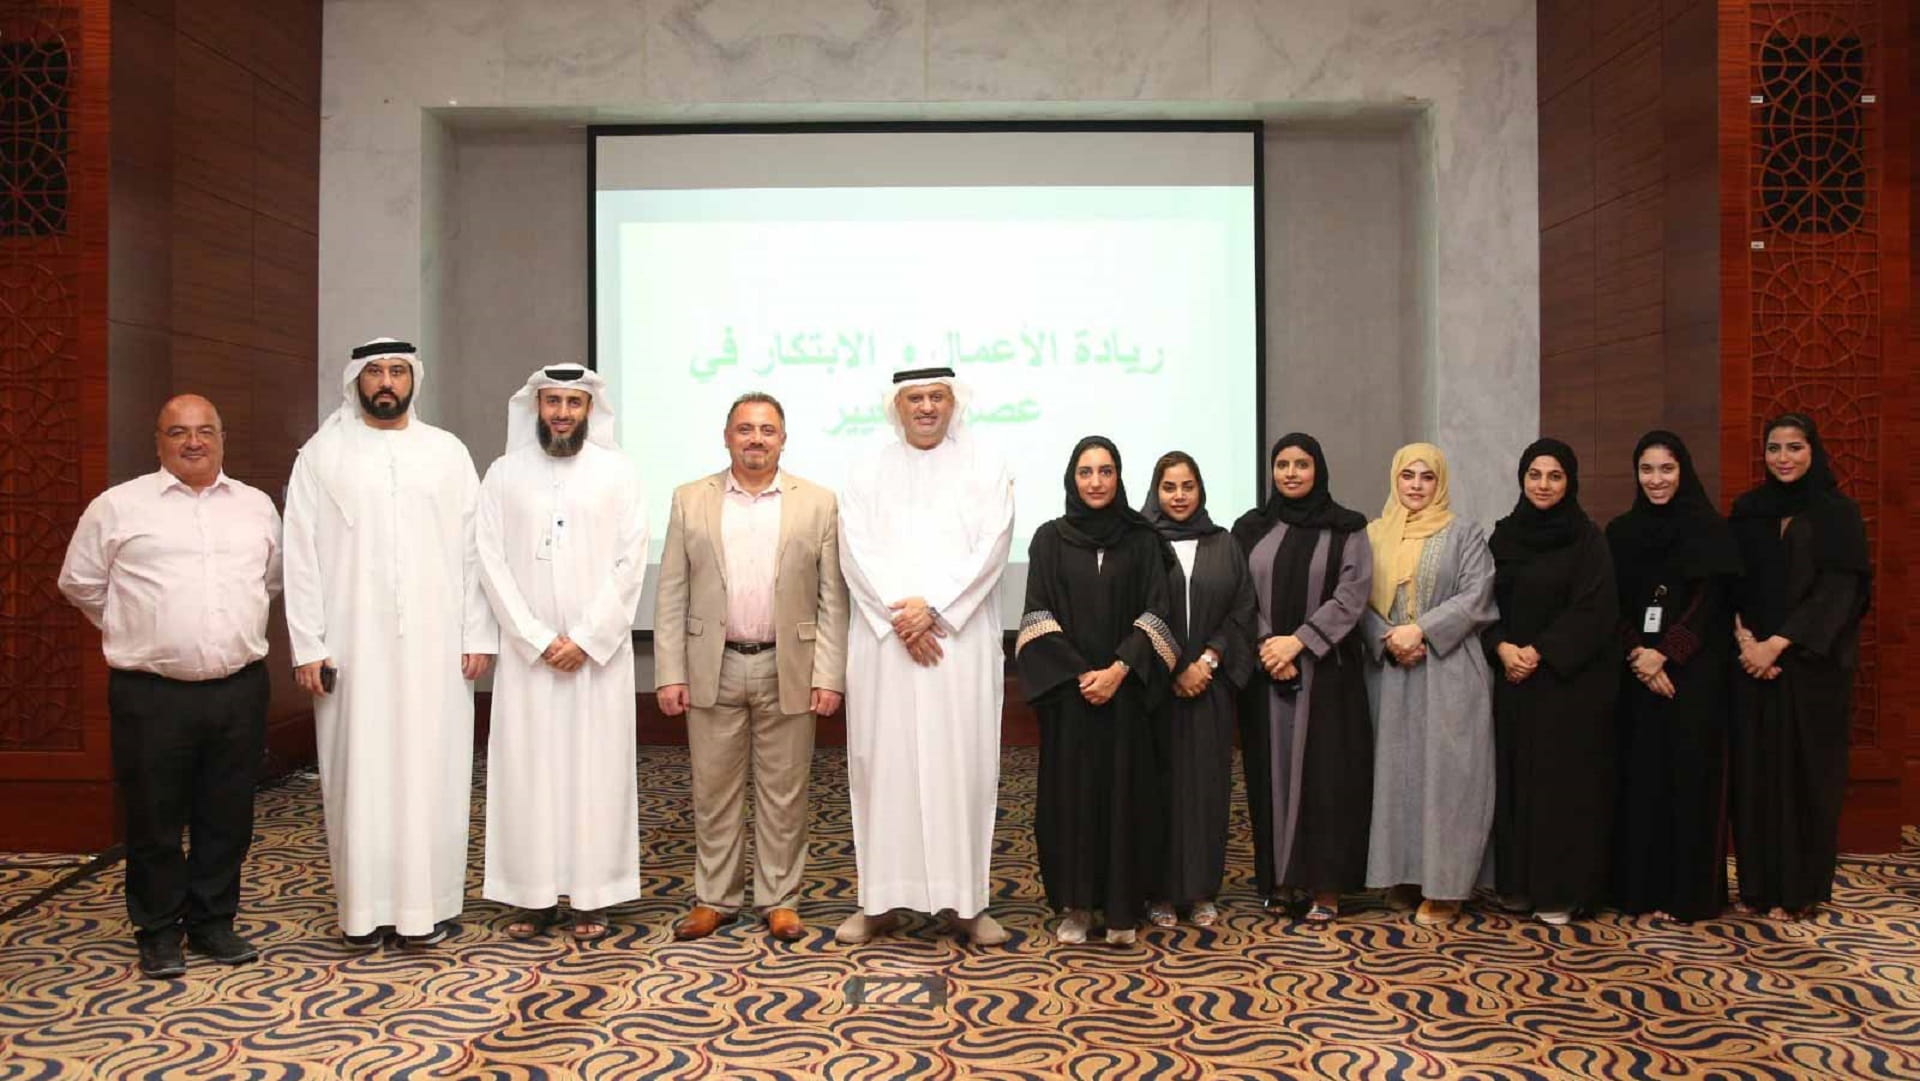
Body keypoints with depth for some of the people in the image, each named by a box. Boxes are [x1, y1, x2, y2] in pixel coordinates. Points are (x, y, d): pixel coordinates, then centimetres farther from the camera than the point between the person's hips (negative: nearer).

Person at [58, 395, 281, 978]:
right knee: (155, 821, 6)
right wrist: (134, 632, 14)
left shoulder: (256, 506, 10)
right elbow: (79, 582, 11)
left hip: (238, 688, 3)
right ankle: (158, 932, 21)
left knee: (227, 819, 10)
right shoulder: (118, 507, 1)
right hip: (151, 694, -2)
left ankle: (214, 921, 25)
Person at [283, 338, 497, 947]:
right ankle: (364, 907, 14)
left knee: (430, 772, 2)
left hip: (434, 644, 1)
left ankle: (427, 904, 11)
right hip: (353, 645, 0)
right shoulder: (321, 455, 6)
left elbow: (474, 549, 5)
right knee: (358, 774, 4)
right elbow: (301, 555, 2)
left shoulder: (448, 452, 8)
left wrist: (479, 635, -1)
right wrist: (307, 646, -4)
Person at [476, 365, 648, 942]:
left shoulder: (617, 472, 2)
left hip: (600, 649, -1)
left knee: (597, 765, 1)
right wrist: (538, 639, -9)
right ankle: (534, 894, 12)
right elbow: (492, 560, 0)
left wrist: (586, 639, -10)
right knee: (527, 765, 3)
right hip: (526, 649, 1)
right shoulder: (504, 473, 5)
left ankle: (592, 895, 10)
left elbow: (630, 563, -3)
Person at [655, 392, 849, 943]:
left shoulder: (818, 503, 2)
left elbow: (832, 599, 0)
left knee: (784, 793, 7)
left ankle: (780, 900, 20)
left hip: (788, 670, -1)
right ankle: (714, 898, 23)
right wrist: (670, 674, -3)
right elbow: (672, 596, 4)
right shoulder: (690, 500, 5)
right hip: (713, 670, 1)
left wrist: (828, 676, -6)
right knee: (714, 791, 9)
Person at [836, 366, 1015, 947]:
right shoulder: (869, 472, 10)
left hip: (961, 637, -1)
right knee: (883, 762, 3)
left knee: (962, 762, 0)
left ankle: (968, 899, 8)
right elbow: (857, 551, 0)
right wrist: (899, 617, -12)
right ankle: (881, 898, 12)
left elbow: (990, 547, -4)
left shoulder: (985, 467, 6)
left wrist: (932, 607, -13)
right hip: (884, 639, 2)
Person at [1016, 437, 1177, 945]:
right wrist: (1077, 675, -11)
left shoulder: (1142, 540, 4)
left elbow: (1155, 613, -1)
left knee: (1124, 789, 2)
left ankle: (1122, 906, 12)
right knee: (1069, 789, 2)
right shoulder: (1050, 538, 3)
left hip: (1126, 690, 0)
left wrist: (1119, 669, -14)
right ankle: (1074, 903, 13)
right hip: (1065, 689, 0)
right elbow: (1037, 617, -2)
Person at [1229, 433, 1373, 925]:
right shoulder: (1250, 529, 9)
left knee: (1324, 771, -1)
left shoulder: (1346, 530, 3)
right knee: (1272, 771, 4)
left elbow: (1351, 595, -6)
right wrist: (1267, 647, -11)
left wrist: (1298, 641, -14)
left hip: (1326, 671, -2)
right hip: (1265, 671, 2)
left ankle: (1325, 886, 7)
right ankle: (1279, 878, 14)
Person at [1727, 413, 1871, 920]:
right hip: (1752, 661, 3)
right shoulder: (1747, 511, 9)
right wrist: (1744, 639, -10)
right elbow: (1731, 584, 6)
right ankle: (1759, 883, 14)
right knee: (1755, 768, 4)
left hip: (1812, 663, -3)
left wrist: (1778, 643, -17)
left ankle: (1802, 888, 13)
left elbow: (1839, 591, -10)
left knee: (1807, 768, 2)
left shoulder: (1838, 513, -2)